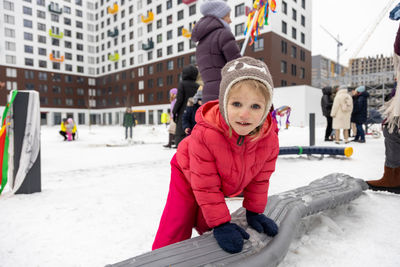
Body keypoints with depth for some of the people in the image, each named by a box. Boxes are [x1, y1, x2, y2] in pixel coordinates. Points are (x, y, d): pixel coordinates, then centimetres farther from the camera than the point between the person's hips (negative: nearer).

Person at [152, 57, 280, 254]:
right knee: (175, 232, 3)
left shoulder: (269, 138, -26)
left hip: (225, 184, 4)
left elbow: (260, 178, -8)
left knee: (205, 225, 16)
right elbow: (205, 186, -30)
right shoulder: (205, 134, -41)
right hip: (188, 177, -3)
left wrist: (254, 211, -3)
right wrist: (221, 224, -26)